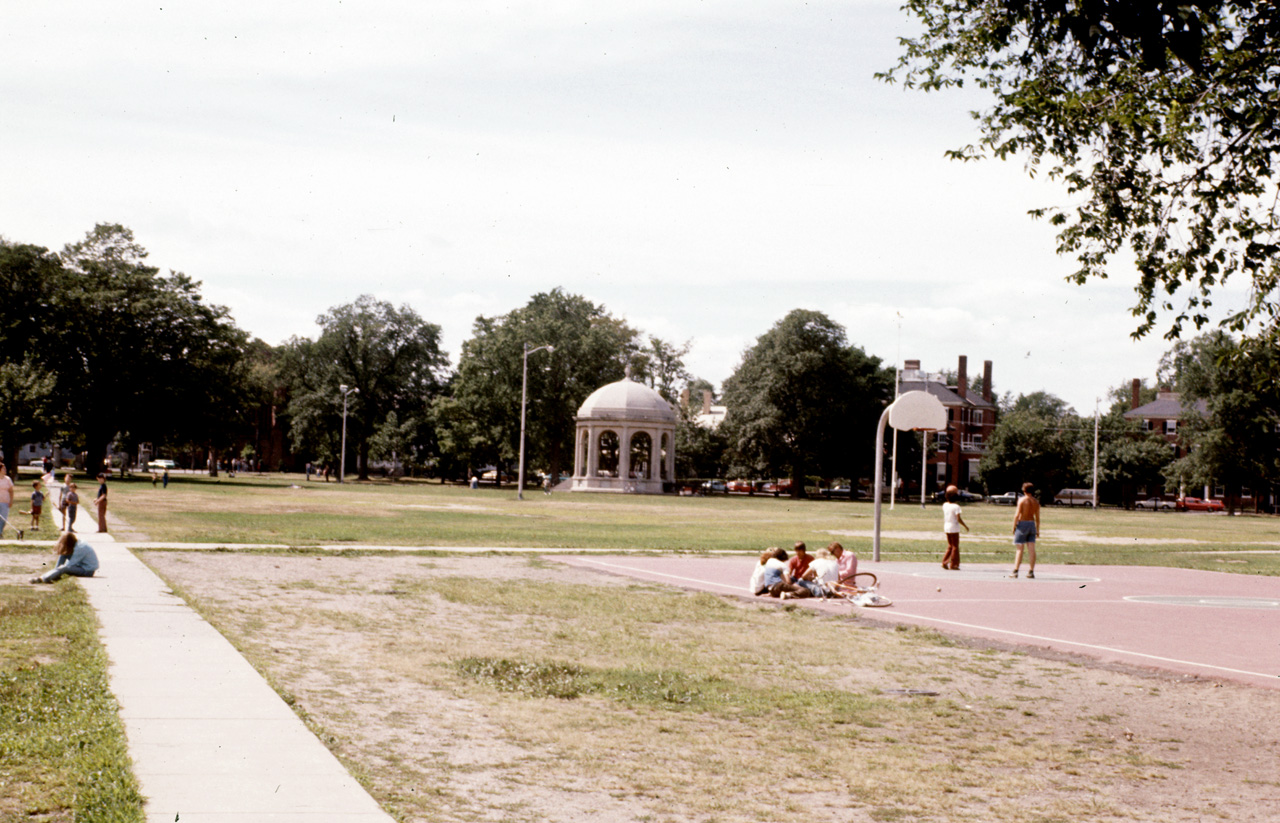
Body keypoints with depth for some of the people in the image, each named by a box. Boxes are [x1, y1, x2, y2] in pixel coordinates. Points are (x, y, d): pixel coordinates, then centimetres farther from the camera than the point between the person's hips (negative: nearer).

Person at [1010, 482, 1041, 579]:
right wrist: (1037, 530, 17)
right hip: (1032, 524, 4)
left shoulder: (1022, 500, -8)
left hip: (1022, 524, -4)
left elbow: (1017, 515, -13)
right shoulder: (1036, 502, 8)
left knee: (1020, 549, -3)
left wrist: (1014, 526, -5)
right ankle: (1031, 572, 2)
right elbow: (1037, 518, 10)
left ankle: (1015, 571, -3)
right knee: (1032, 549, 3)